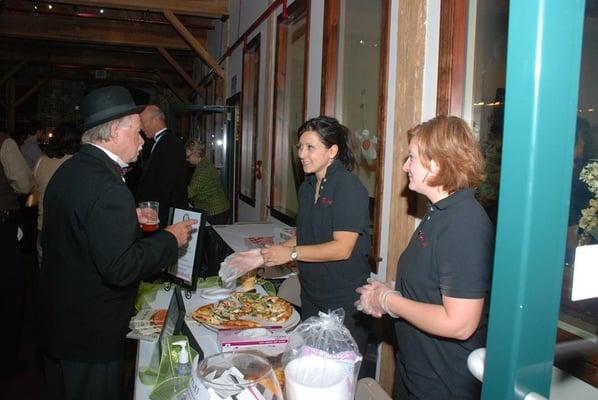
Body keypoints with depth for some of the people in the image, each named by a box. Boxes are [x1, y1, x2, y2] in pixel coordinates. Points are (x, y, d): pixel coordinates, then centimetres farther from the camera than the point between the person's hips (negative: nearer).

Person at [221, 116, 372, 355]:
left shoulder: (349, 188, -17)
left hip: (344, 302, -7)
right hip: (311, 297, 7)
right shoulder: (307, 188, 8)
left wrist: (291, 253, -16)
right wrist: (262, 257, 1)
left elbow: (342, 248, -22)